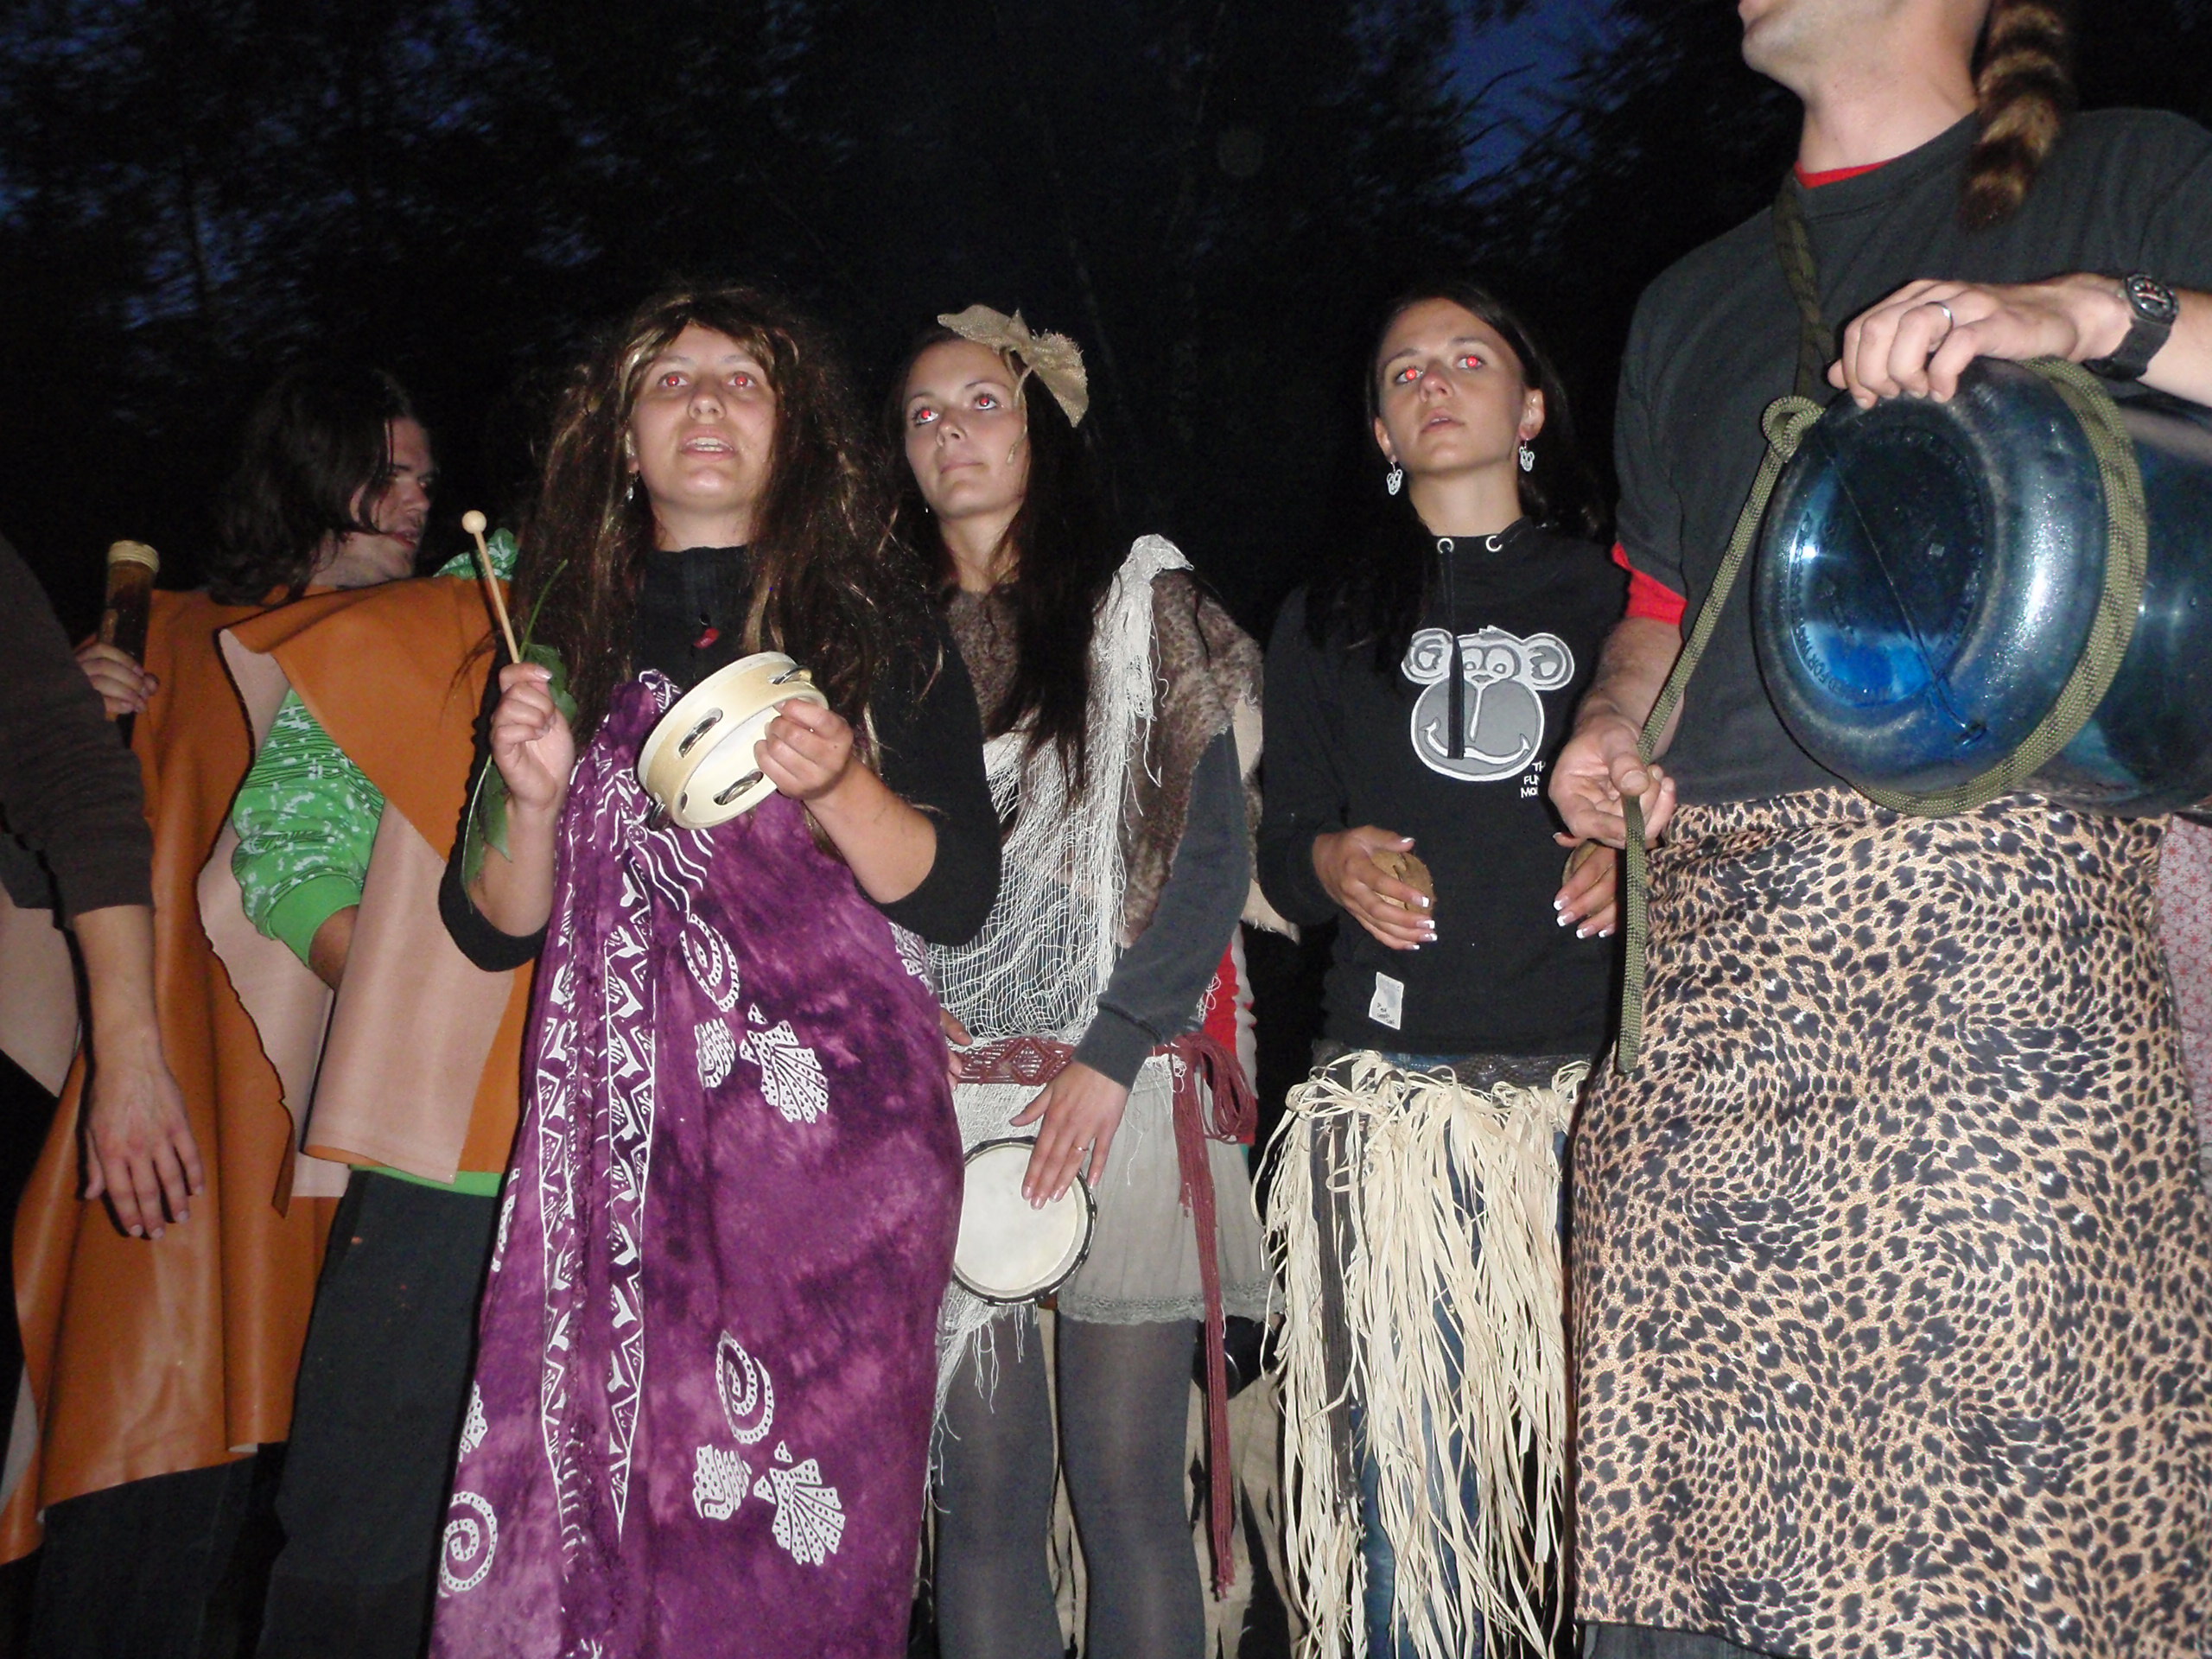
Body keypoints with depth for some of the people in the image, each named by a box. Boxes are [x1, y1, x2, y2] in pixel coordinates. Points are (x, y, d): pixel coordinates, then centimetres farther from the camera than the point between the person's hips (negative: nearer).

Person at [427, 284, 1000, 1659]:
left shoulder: (876, 623, 7)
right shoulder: (569, 632, 15)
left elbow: (956, 898, 1)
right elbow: (493, 931, 13)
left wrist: (839, 782, -16)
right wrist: (533, 798, -6)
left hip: (831, 1125, -2)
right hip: (615, 1128, 3)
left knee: (799, 1520, -6)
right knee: (580, 1513, -2)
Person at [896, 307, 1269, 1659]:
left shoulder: (1143, 607, 7)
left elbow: (1212, 855, -2)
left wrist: (1110, 1055, -10)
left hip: (1123, 1091, -2)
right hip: (947, 1095, 3)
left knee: (1128, 1486, -1)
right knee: (984, 1485, 3)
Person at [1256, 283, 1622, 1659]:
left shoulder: (1613, 598, 16)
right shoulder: (1326, 621, 20)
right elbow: (1282, 847, 16)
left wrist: (1638, 857, -6)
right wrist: (1332, 863, -5)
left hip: (1595, 1076, 0)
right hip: (1396, 1084, 1)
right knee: (1404, 1453, -3)